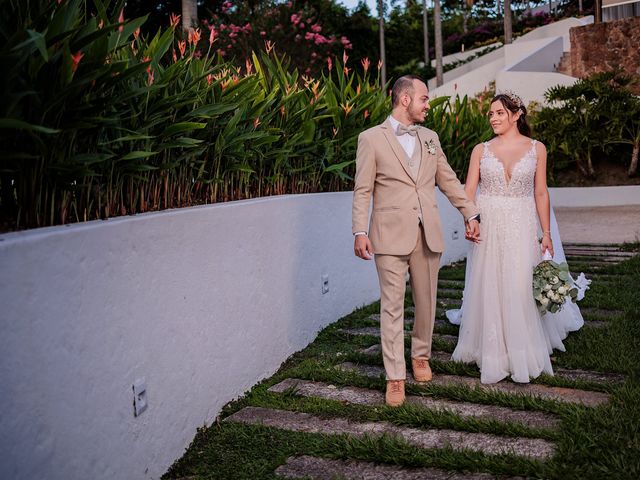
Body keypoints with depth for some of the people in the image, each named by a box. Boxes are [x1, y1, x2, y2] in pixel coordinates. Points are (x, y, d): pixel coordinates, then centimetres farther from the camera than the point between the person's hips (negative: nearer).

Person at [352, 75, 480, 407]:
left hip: (428, 235, 5)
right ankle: (395, 377, 4)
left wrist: (470, 214, 17)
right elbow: (362, 190, -4)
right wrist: (360, 232, -11)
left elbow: (448, 180, 19)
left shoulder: (430, 138, 14)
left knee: (426, 302, 12)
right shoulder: (372, 138, -1)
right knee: (392, 305, -3)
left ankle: (420, 355, 33)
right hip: (391, 236, -5)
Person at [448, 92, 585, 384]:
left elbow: (541, 193, 4)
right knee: (489, 290, 5)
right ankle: (492, 354, 19)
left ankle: (522, 356, 16)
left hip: (521, 228, -1)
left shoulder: (536, 149, 4)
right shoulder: (481, 150, 5)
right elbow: (469, 191, 1)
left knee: (521, 289, 0)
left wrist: (547, 234, 1)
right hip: (488, 228, 1)